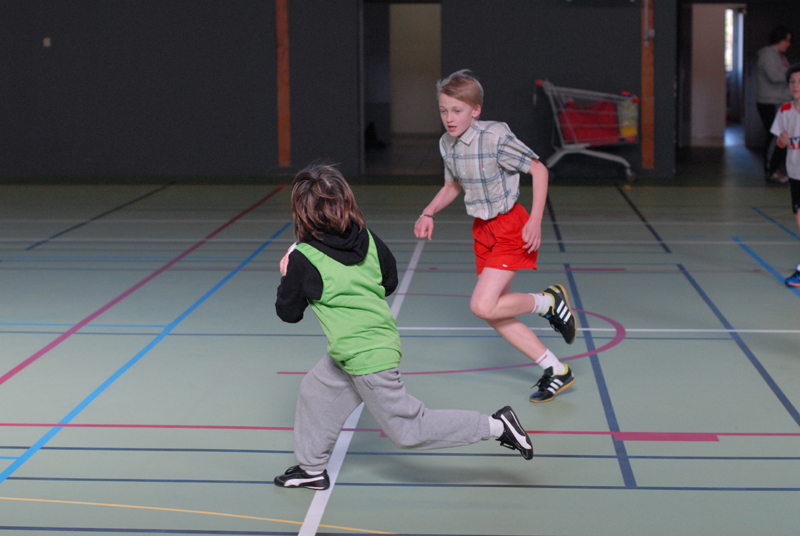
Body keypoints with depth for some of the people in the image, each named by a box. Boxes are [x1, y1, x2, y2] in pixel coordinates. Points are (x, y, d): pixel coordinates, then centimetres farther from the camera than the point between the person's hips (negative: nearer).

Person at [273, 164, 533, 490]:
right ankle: (312, 468, 35)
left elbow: (288, 313, -4)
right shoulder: (368, 240, 0)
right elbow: (390, 282, 15)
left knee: (407, 431, 0)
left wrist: (287, 276, 12)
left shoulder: (303, 259, -17)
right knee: (315, 390, 22)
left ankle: (495, 426, -1)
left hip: (366, 359, -9)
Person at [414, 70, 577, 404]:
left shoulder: (495, 137, -20)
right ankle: (556, 371, 17)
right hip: (483, 230, 8)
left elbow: (538, 169, -14)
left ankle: (549, 302, 5)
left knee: (482, 306, -19)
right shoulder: (447, 144, 1)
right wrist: (428, 214, 4)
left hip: (510, 227, -8)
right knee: (495, 316, 5)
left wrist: (535, 221, -19)